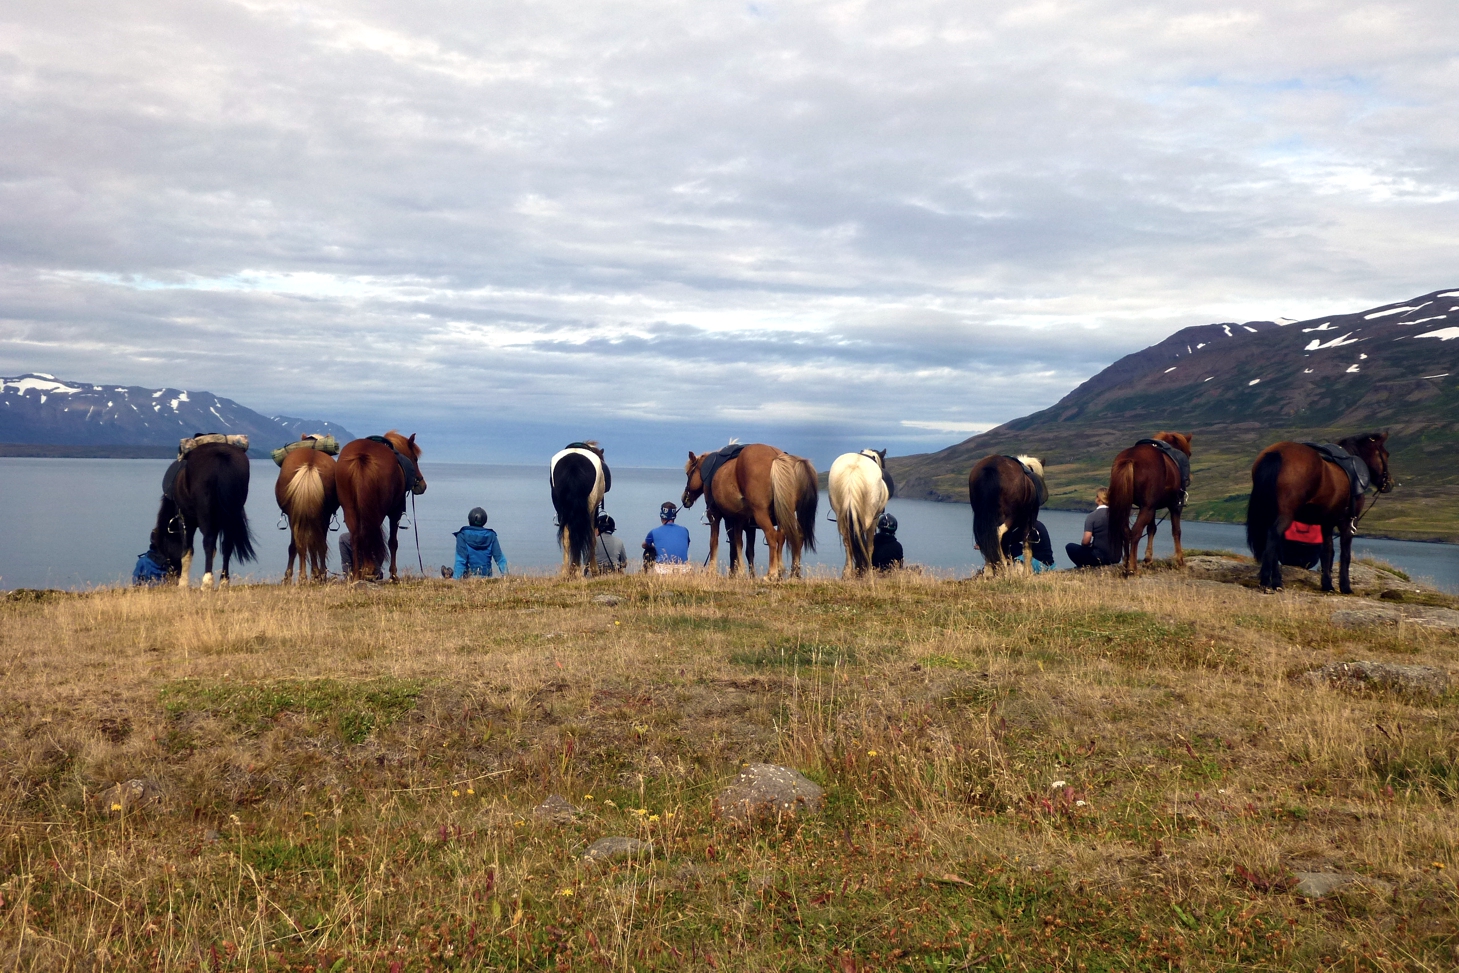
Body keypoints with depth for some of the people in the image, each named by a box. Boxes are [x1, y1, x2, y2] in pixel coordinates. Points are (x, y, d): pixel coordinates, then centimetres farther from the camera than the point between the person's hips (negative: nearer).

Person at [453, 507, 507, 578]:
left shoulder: (463, 535, -3)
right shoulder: (491, 535, 5)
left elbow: (460, 559, -11)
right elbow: (499, 557, 0)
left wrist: (458, 578, -15)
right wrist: (505, 574, -1)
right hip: (486, 575, 4)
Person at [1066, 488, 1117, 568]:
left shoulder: (1092, 516, -12)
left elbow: (1086, 541, -16)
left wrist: (1089, 545, 6)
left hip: (1099, 558, -6)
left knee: (1069, 547, 11)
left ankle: (1085, 567, 0)